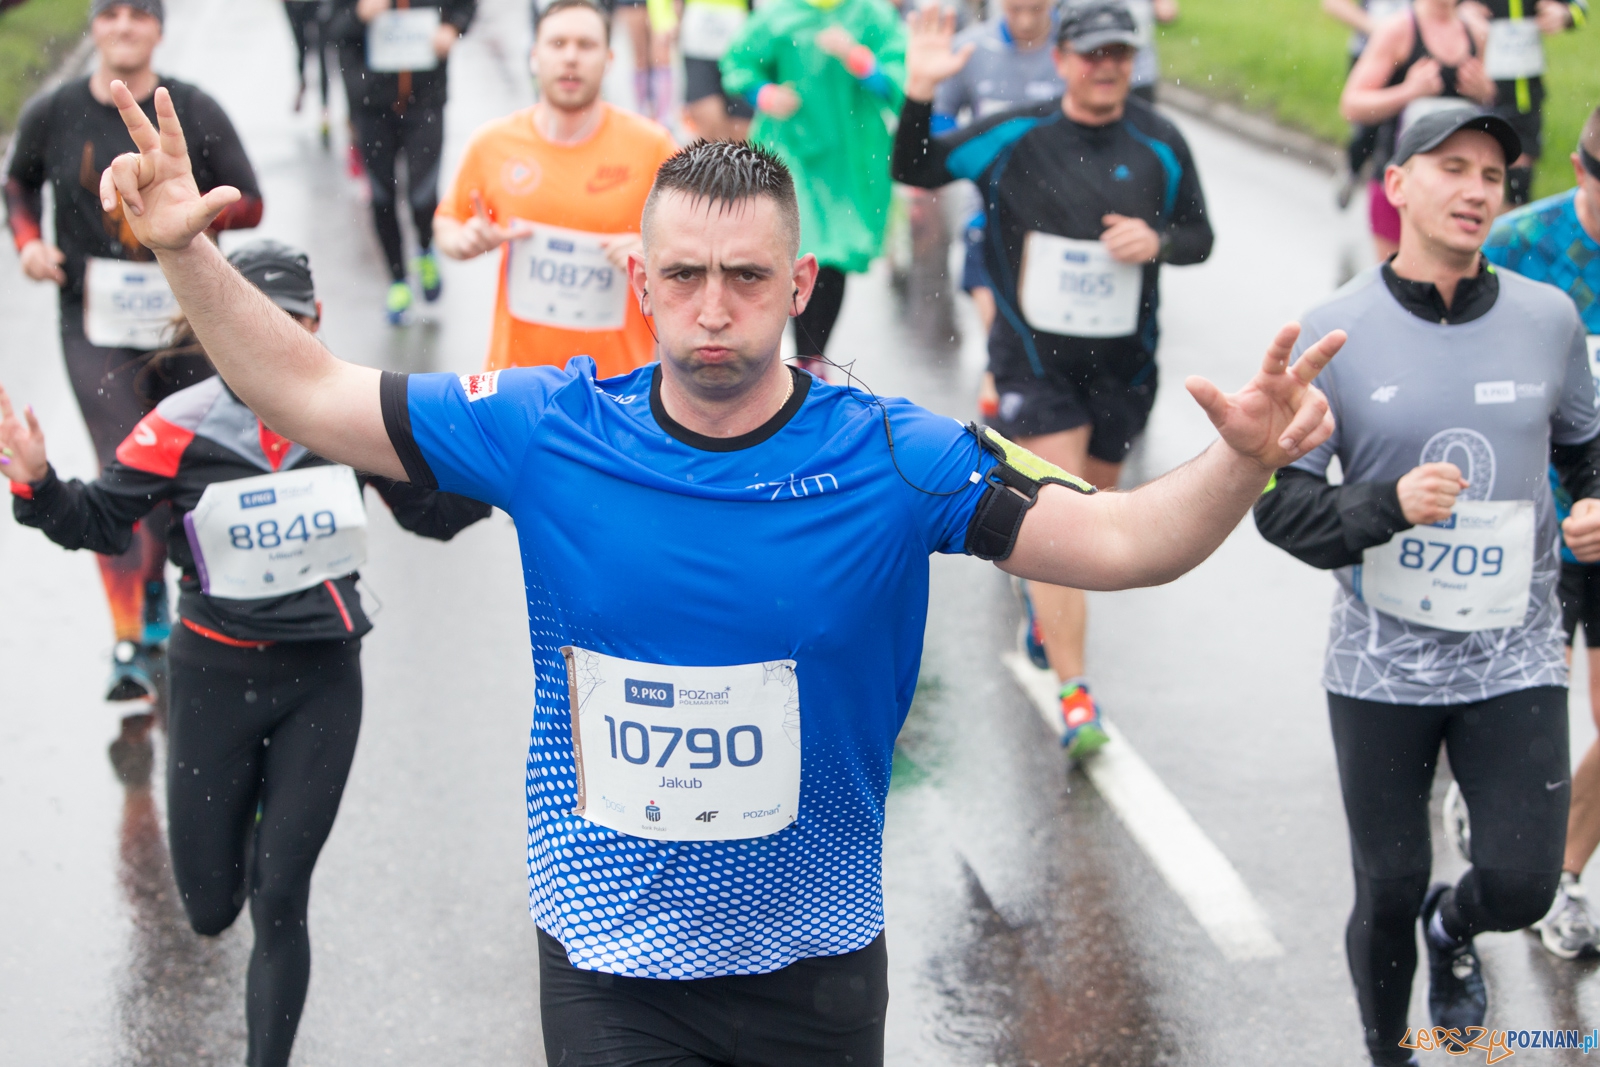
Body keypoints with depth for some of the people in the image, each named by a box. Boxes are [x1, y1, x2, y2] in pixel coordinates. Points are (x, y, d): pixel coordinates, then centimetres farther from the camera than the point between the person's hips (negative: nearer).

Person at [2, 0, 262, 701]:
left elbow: (249, 203, 0)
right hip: (96, 327, -1)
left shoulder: (195, 112, -2)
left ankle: (153, 581, 42)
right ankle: (128, 644, -11)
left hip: (184, 322, 1)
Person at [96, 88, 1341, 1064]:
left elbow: (1114, 539, -16)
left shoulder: (892, 458, -13)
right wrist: (187, 254, -12)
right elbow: (312, 397, -2)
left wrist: (1240, 464, -35)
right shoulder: (548, 432, -10)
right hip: (604, 960, 1)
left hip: (814, 959, 0)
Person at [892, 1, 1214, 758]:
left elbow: (1199, 236, 9)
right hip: (1034, 355, -3)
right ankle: (1073, 692, -9)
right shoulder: (1015, 136, -4)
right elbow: (914, 170, 0)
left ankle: (1045, 597, 50)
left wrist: (1157, 241, -13)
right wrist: (919, 93, -17)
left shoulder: (1160, 145, 1)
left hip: (1121, 362, 3)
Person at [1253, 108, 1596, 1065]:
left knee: (1523, 883, -4)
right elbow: (1280, 499, -8)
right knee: (1389, 890, 9)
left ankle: (1454, 930, 35)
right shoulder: (1336, 333, -8)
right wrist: (1388, 505, -25)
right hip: (1383, 659, -1)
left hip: (1515, 654, 1)